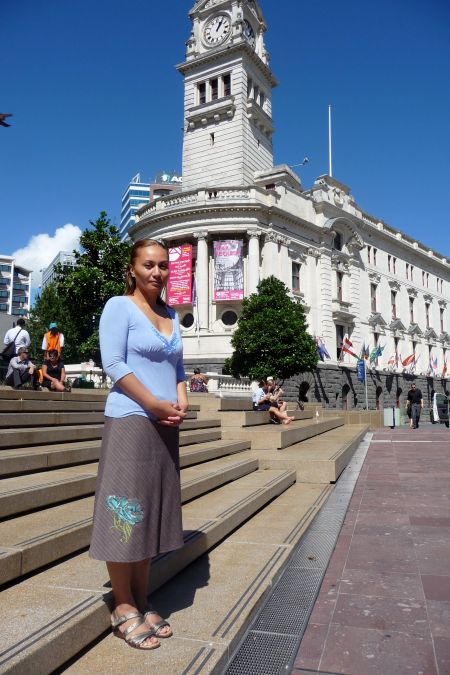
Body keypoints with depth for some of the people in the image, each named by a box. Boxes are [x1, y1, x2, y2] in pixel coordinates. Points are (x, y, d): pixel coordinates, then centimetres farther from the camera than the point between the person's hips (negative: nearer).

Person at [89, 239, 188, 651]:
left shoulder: (171, 316, 16)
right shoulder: (119, 307, -4)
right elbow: (114, 364, -12)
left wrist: (181, 403, -1)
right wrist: (155, 405, -14)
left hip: (165, 426, 7)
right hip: (130, 421, -7)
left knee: (151, 512, 11)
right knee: (125, 512, -1)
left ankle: (141, 604, 24)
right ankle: (124, 608, 14)